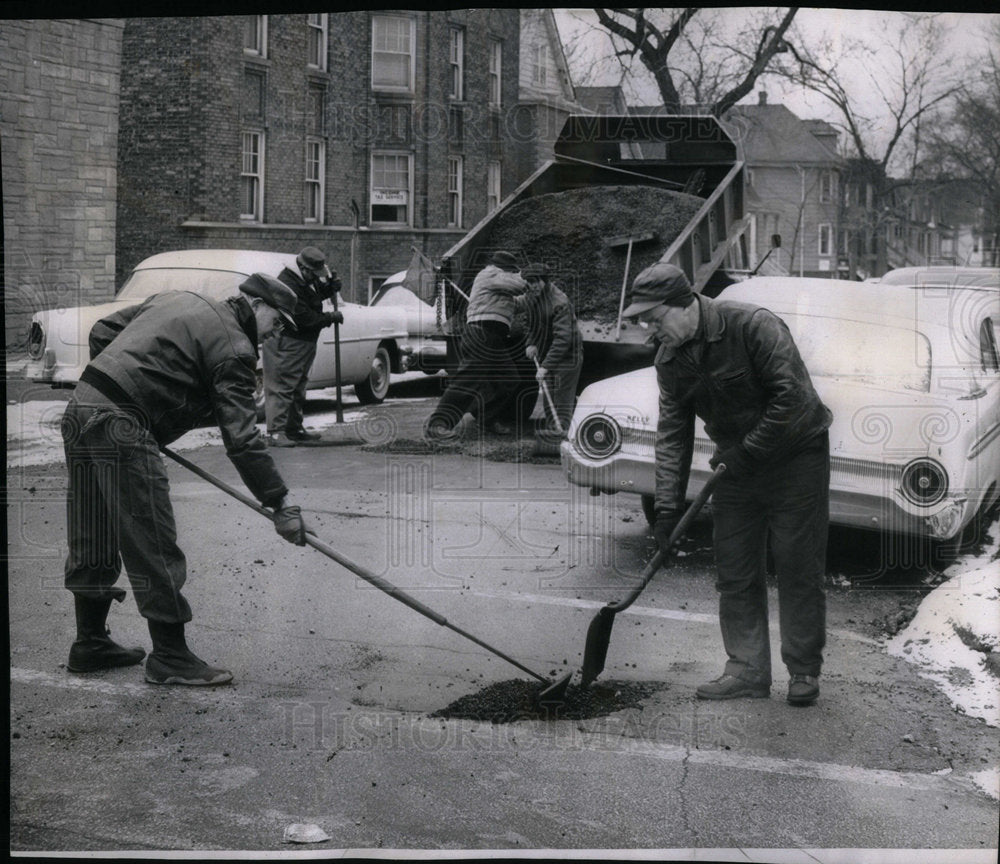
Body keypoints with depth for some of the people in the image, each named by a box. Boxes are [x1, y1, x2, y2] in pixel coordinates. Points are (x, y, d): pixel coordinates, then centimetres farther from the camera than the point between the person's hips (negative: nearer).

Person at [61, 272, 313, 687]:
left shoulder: (176, 299, 21)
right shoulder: (232, 347, -5)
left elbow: (102, 332, 24)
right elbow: (241, 439, -11)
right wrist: (280, 503, -9)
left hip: (80, 407, 10)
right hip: (120, 426, -10)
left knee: (93, 540, 18)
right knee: (153, 546, -1)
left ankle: (90, 644, 29)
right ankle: (170, 658, 6)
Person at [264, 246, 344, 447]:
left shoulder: (306, 279, 9)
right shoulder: (288, 284, -23)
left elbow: (316, 296, 25)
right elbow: (304, 317, -25)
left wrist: (330, 287, 3)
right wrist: (332, 317, -15)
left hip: (303, 343, 11)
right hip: (285, 343, -11)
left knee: (298, 387, 17)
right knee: (280, 387, -10)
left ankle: (294, 429, 26)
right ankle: (275, 432, -11)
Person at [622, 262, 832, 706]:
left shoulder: (753, 326, -23)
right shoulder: (670, 360, -2)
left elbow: (792, 399, -25)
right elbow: (672, 433, -1)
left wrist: (747, 453, -22)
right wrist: (668, 505, -9)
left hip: (795, 457, -6)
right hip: (736, 465, 6)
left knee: (799, 569, -1)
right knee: (735, 572, 5)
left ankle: (804, 671, 11)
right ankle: (747, 669, 14)